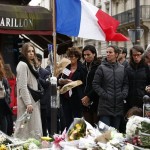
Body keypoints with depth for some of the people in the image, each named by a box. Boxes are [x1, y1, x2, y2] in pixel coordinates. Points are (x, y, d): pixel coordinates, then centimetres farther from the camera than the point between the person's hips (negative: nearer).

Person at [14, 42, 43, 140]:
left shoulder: (31, 64, 17)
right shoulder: (23, 65, -13)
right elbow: (22, 86, -19)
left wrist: (33, 101, 16)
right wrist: (28, 103, -23)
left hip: (33, 100, 9)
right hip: (27, 101, -9)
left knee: (34, 128, 9)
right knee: (27, 128, -9)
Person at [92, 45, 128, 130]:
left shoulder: (122, 68, 9)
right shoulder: (101, 68, -3)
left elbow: (125, 84, 13)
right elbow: (95, 84, -5)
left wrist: (124, 94, -4)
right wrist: (105, 95, -12)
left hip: (119, 106, 4)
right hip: (105, 106, -4)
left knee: (116, 130, 11)